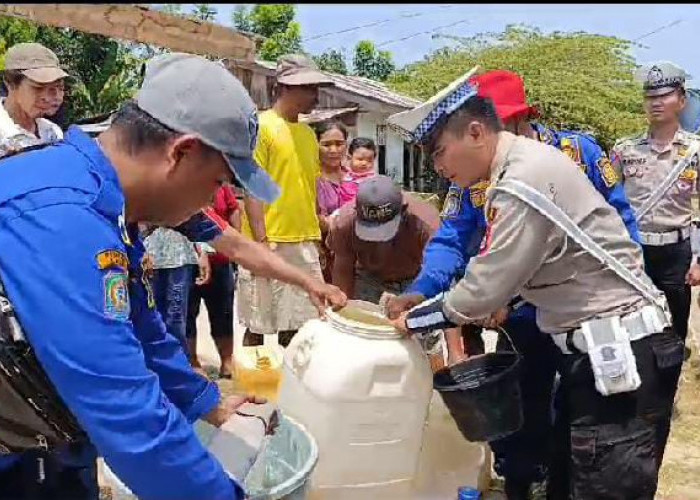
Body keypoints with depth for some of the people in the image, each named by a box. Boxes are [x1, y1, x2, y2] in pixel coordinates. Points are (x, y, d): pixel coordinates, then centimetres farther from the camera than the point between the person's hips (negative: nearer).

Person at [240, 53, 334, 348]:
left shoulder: (308, 133, 14)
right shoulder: (261, 126, -7)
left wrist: (316, 236, 14)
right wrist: (261, 242, -18)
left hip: (305, 245, 6)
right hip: (269, 245, -6)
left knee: (295, 326, 11)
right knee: (257, 327, 3)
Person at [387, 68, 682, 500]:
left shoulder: (524, 181, -21)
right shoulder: (522, 164, 10)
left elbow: (486, 289, -18)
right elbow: (507, 268, 17)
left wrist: (415, 319, -5)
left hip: (620, 354, -10)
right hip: (599, 348, 10)